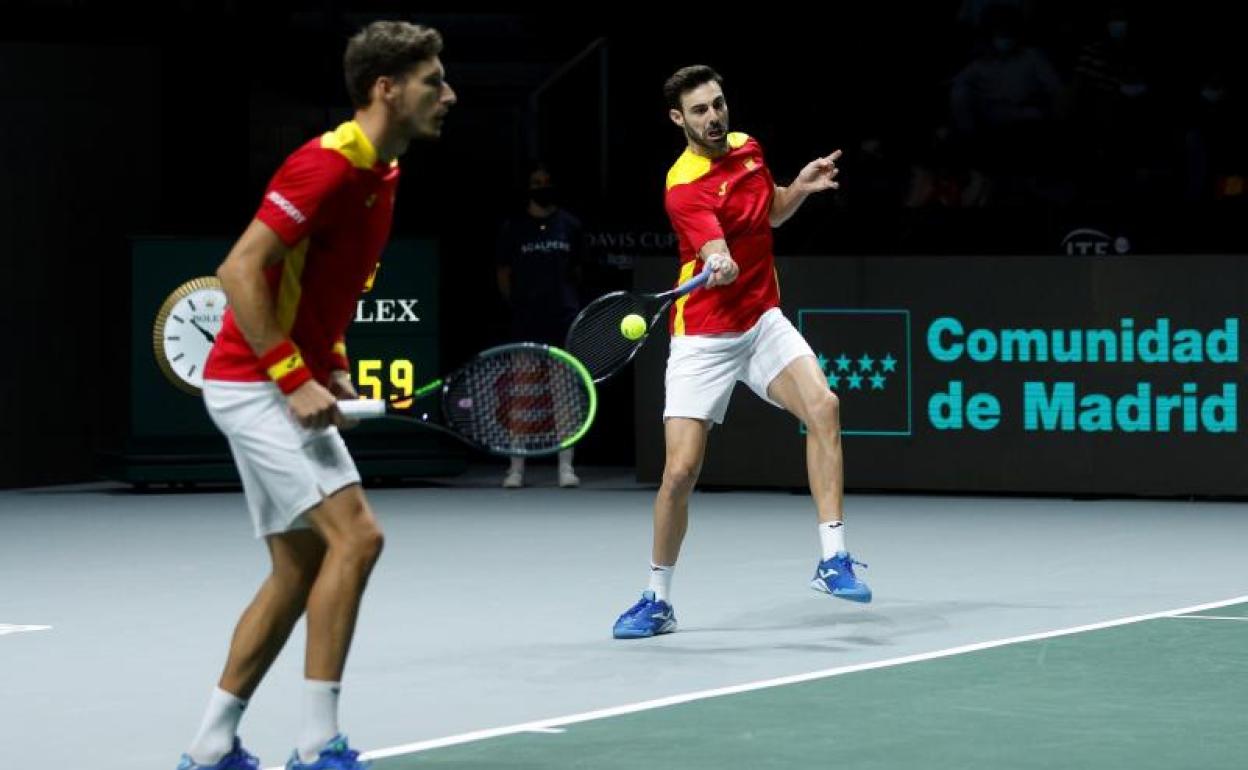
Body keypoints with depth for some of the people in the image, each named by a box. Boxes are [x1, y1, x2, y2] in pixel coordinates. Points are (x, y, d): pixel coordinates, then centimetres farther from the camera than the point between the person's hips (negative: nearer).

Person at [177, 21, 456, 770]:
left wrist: (334, 367, 9)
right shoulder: (327, 166, -19)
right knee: (355, 534, -17)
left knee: (300, 568, 9)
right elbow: (240, 271, -23)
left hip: (292, 386, 10)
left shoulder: (383, 174, 11)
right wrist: (295, 378, -23)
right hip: (255, 383, -10)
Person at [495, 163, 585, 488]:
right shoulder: (514, 228, 7)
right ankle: (516, 466, 3)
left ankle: (566, 464, 2)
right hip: (526, 321, -1)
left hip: (564, 317, 1)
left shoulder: (570, 225, 9)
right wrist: (517, 303, 6)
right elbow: (504, 274, 12)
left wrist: (566, 298, 9)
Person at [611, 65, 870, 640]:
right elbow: (720, 259, -33)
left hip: (763, 322, 5)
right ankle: (657, 600, 12)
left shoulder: (747, 148, 3)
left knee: (823, 406, -21)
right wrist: (717, 264, -57)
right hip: (704, 339, -5)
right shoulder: (685, 187, -19)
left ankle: (833, 561, -19)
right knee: (680, 469, -8)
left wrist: (802, 187, 1)